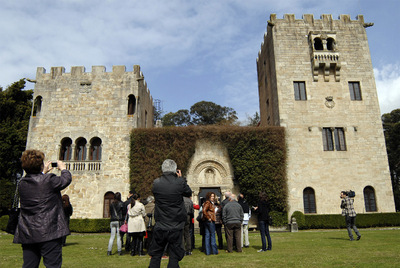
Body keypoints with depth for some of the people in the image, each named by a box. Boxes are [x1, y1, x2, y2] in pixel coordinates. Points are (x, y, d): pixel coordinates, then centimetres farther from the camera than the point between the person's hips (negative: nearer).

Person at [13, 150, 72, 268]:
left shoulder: (22, 183, 4)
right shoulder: (49, 180, -13)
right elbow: (67, 179, 3)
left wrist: (43, 173, 34)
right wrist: (63, 168, 21)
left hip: (27, 234, 6)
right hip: (49, 233, -6)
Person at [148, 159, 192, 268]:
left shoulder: (156, 183, -7)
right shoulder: (180, 182, -13)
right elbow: (189, 193, 5)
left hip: (160, 227, 2)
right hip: (176, 227, -2)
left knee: (155, 256, 17)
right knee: (174, 256, 10)